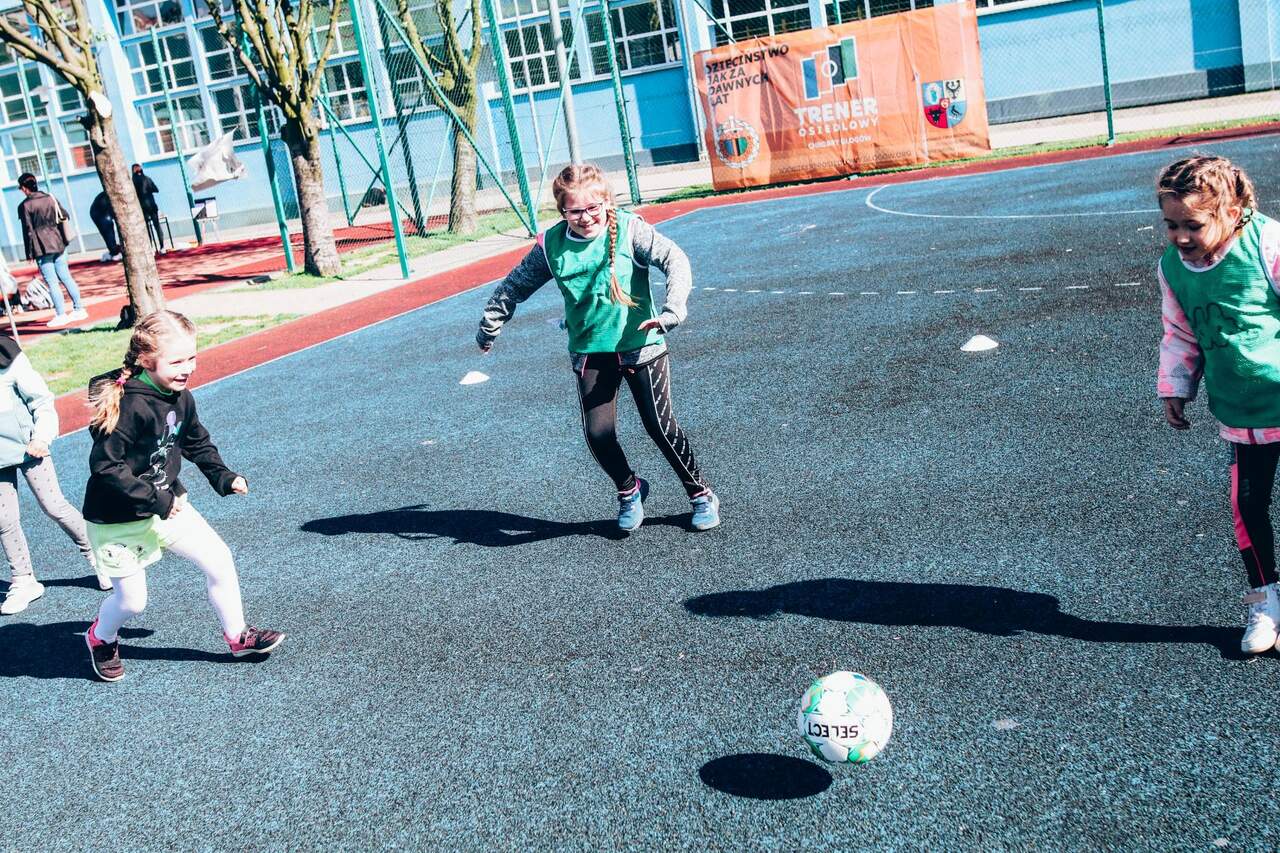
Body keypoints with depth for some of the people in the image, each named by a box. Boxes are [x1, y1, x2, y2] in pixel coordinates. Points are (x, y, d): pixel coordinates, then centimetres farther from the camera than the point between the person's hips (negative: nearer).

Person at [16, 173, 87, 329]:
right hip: (58, 244, 5)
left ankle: (61, 315, -2)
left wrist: (29, 253, -3)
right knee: (66, 277, 11)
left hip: (42, 249, -5)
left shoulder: (25, 206, -9)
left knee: (52, 282, -2)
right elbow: (64, 216, 12)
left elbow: (28, 231, -9)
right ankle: (78, 309, 12)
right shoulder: (50, 198, 6)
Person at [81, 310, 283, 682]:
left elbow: (197, 442, 15)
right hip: (118, 520, -7)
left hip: (167, 502, 7)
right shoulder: (130, 407, -30)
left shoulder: (181, 398, -5)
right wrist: (155, 500, -29)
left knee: (219, 559, 2)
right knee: (131, 600, 5)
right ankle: (101, 638, 39)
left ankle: (237, 636, 20)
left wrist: (223, 476, 4)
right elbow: (105, 466, -30)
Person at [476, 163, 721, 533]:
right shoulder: (551, 245, 0)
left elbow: (674, 260, -18)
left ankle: (701, 494, 19)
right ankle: (629, 489, 23)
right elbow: (516, 285, 13)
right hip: (589, 352, 3)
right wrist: (490, 325, 21)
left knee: (660, 425, -3)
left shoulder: (629, 229, -9)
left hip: (640, 345, -2)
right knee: (597, 433, -7)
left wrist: (673, 308, -34)